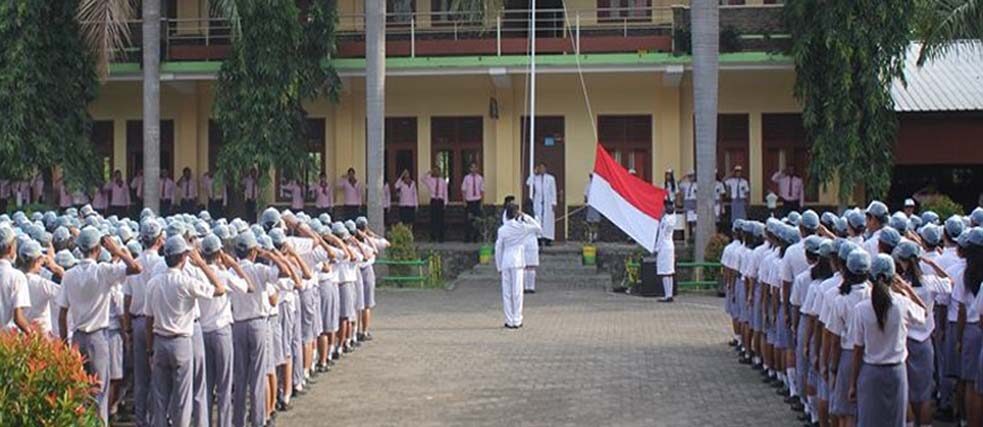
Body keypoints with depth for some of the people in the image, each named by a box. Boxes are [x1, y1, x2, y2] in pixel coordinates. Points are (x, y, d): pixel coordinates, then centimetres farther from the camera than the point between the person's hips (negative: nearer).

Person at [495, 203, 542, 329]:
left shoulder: (502, 230, 0)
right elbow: (538, 228, 9)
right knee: (517, 292, 2)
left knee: (506, 293, 5)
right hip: (518, 262, -1)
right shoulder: (522, 227, -5)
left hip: (505, 263, 1)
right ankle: (517, 321, 0)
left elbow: (498, 249, 3)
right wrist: (525, 217, 6)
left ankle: (509, 321, 3)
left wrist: (499, 267, 11)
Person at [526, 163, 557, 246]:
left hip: (548, 202, -2)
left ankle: (548, 239, -2)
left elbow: (553, 191, 1)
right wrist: (535, 173, -10)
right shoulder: (535, 178, 7)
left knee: (548, 220, -4)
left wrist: (554, 203, -5)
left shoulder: (551, 179, 2)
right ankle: (539, 238, -2)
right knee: (538, 220, -3)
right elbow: (528, 182, -11)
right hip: (538, 202, 2)